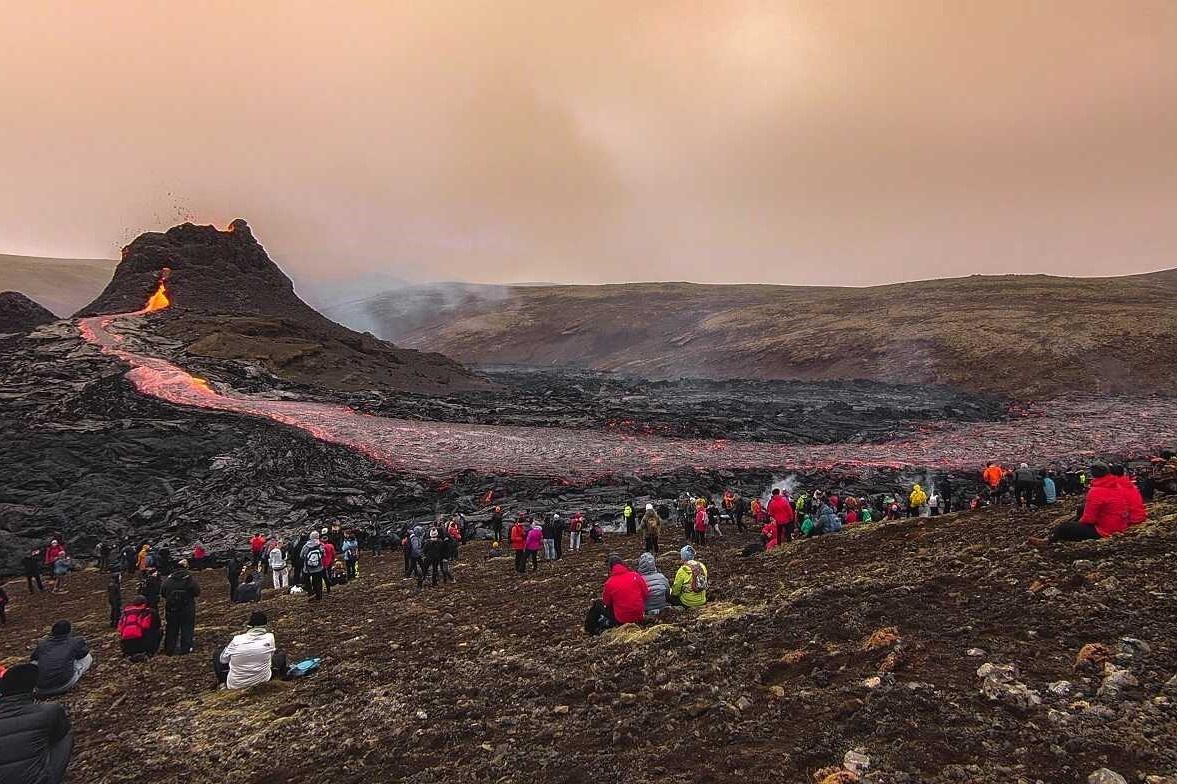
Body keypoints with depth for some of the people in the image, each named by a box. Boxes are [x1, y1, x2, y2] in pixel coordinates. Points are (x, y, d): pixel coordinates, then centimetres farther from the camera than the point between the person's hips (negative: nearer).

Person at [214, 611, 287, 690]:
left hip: (236, 686, -1)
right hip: (262, 681, 1)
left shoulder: (237, 640, -17)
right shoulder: (269, 637, -15)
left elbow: (223, 659, 1)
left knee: (217, 655, 18)